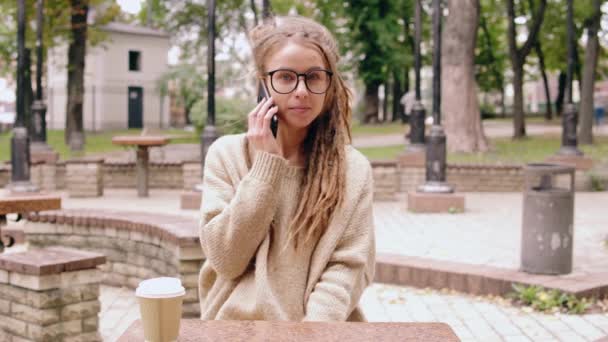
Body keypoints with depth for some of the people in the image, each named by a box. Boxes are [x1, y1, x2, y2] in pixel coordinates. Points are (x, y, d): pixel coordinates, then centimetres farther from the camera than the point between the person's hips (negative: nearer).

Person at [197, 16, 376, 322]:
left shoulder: (354, 169, 2)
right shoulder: (227, 154, 1)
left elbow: (349, 265, -2)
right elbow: (226, 259, -6)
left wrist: (313, 331, -17)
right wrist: (266, 164, -9)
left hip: (322, 328, 1)